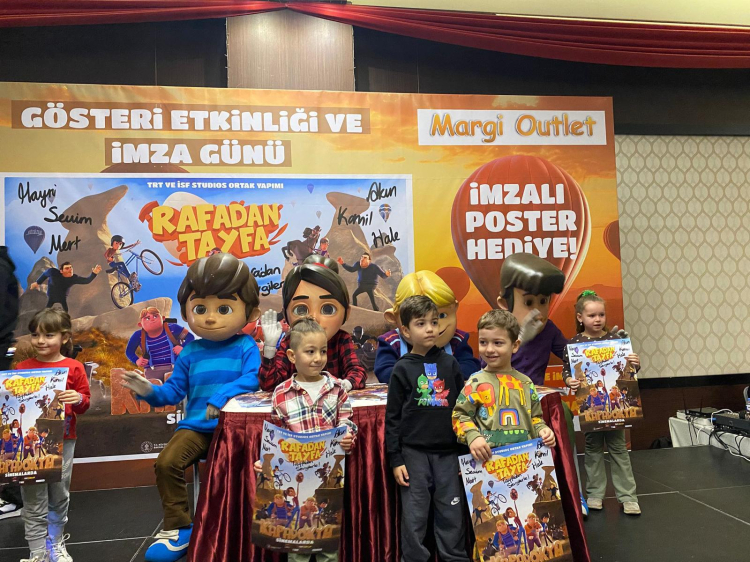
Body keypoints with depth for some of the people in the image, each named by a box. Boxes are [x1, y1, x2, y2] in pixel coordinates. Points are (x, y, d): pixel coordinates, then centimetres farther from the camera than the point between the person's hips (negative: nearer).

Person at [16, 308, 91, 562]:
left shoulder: (73, 368, -3)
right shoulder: (23, 367, 1)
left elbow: (85, 402, 1)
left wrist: (79, 399, -20)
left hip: (63, 441, 0)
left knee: (59, 497, 13)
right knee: (34, 503, 5)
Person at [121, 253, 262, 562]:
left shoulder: (246, 347, -3)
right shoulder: (190, 353, 8)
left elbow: (252, 379, -20)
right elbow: (174, 389, 10)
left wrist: (222, 395, -32)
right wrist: (150, 391, -9)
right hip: (195, 425, 4)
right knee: (167, 462, -15)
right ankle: (178, 529, 3)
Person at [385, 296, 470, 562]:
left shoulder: (450, 363, 2)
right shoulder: (402, 368, -3)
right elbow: (392, 417, -1)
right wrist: (395, 459, -3)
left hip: (448, 452, 2)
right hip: (414, 452, -2)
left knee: (452, 513, 10)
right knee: (415, 515, 6)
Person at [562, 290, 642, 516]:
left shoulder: (615, 339, -3)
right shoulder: (574, 343, -6)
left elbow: (627, 368, 5)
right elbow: (566, 370, -1)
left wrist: (634, 365, -16)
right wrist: (569, 381, -21)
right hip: (588, 402, 0)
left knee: (618, 447, 9)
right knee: (593, 447, 11)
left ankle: (627, 495, 18)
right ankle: (595, 493, 23)